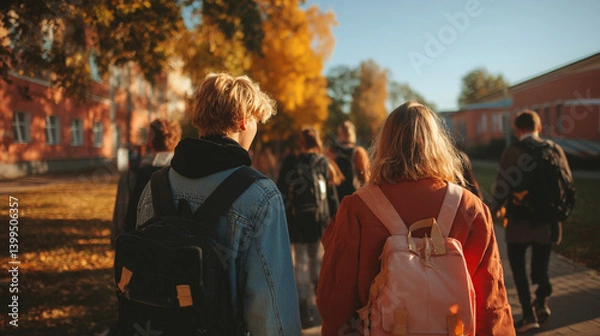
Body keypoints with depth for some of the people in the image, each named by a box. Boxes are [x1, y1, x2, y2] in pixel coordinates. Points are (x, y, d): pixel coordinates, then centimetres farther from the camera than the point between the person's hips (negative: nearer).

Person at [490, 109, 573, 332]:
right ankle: (542, 302, 9)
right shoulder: (555, 149, 1)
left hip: (520, 221, -3)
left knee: (517, 266, 10)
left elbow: (502, 185, -12)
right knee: (540, 267, 20)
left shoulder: (513, 151, -11)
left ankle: (529, 314, 7)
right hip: (547, 222, 4)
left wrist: (497, 209, 6)